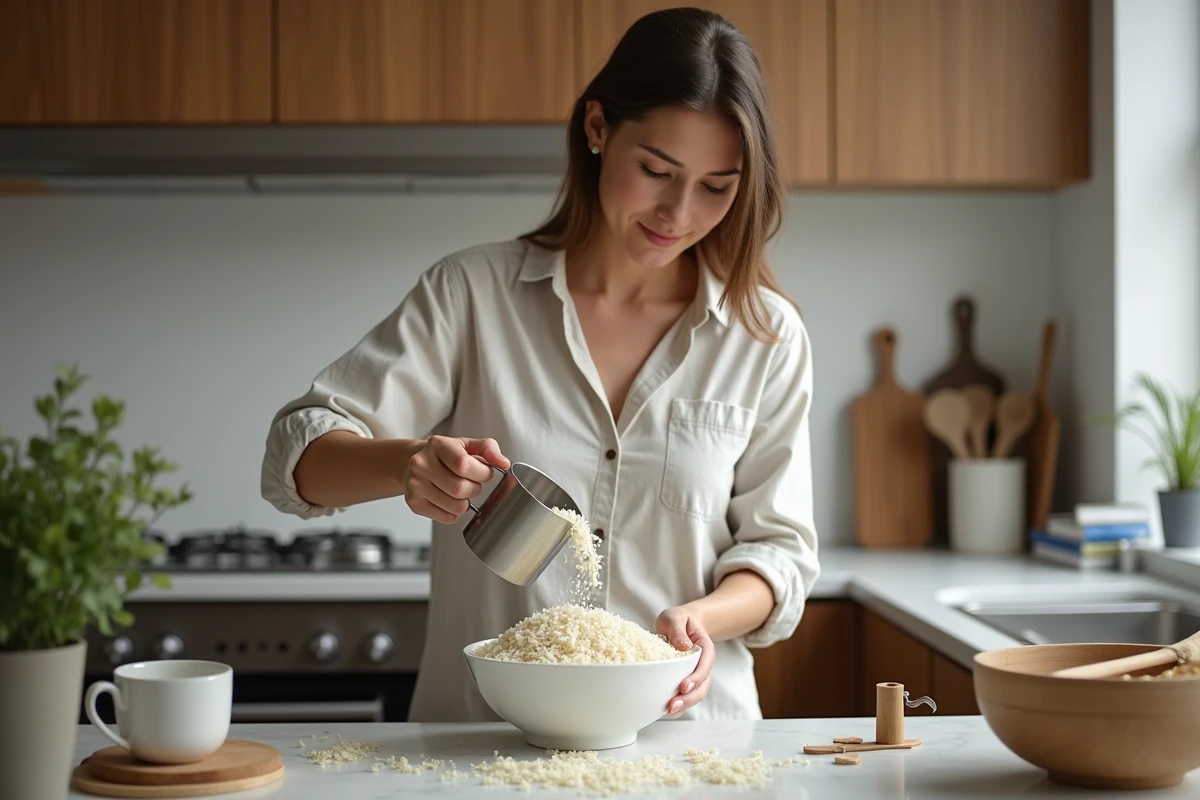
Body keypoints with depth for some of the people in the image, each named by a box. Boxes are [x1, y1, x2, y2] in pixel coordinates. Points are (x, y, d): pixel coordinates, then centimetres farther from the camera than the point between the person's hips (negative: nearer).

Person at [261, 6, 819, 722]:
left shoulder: (768, 336, 5)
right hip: (478, 736, 0)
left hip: (684, 736, 1)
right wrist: (408, 464, -23)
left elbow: (778, 547, 9)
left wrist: (701, 618, -13)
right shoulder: (472, 294, 2)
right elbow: (299, 454, -1)